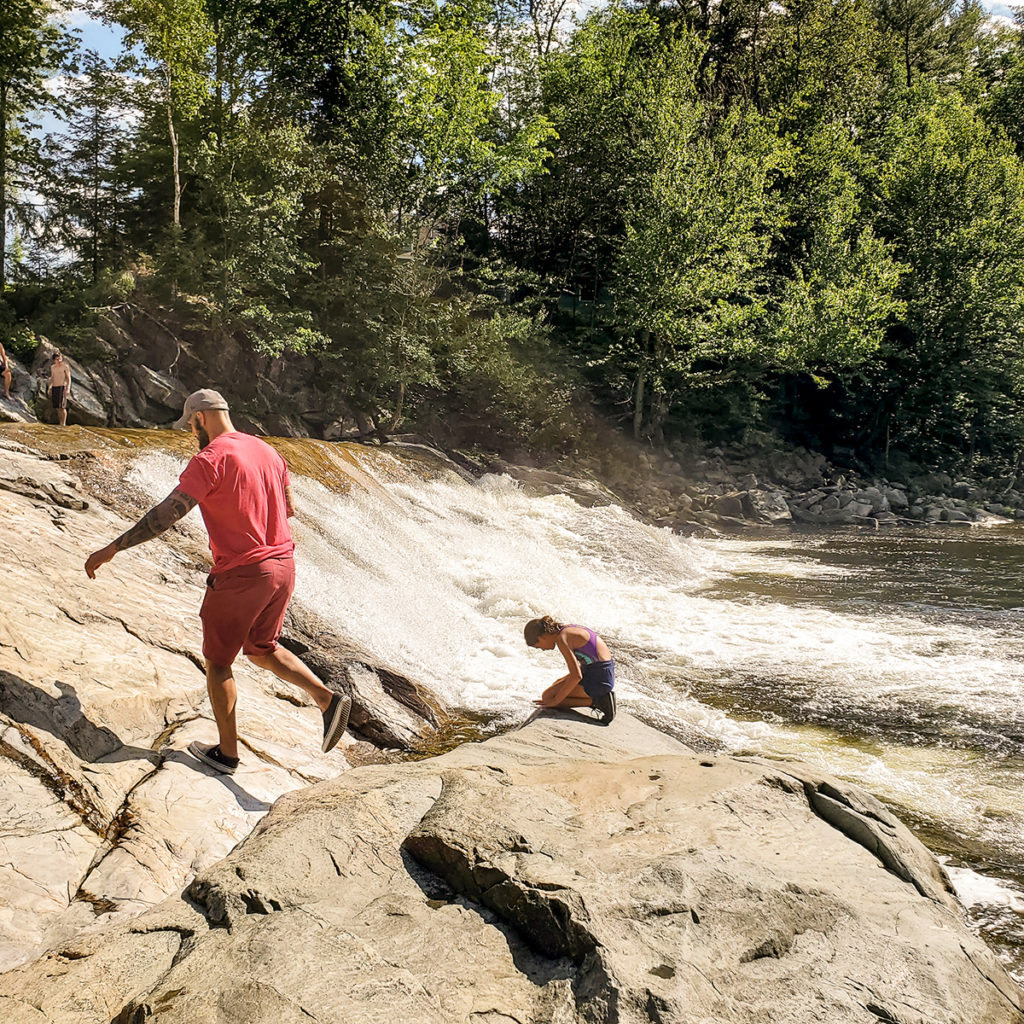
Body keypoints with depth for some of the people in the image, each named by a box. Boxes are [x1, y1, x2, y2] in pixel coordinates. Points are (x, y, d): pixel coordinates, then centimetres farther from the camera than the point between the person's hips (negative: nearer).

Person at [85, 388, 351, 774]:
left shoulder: (210, 459, -16)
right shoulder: (265, 450, 8)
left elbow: (166, 514, -22)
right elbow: (289, 507, 18)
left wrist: (112, 548, -18)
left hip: (241, 575, -7)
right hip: (283, 567, 7)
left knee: (217, 661, 11)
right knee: (262, 650, 24)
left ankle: (227, 752, 21)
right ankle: (328, 699, 7)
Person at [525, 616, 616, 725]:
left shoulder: (562, 639, -17)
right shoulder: (569, 630, 11)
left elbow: (576, 676, -22)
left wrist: (555, 700, -12)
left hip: (598, 678, -10)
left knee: (547, 697, -2)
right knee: (556, 685, 27)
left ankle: (595, 701, -6)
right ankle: (599, 697, 14)